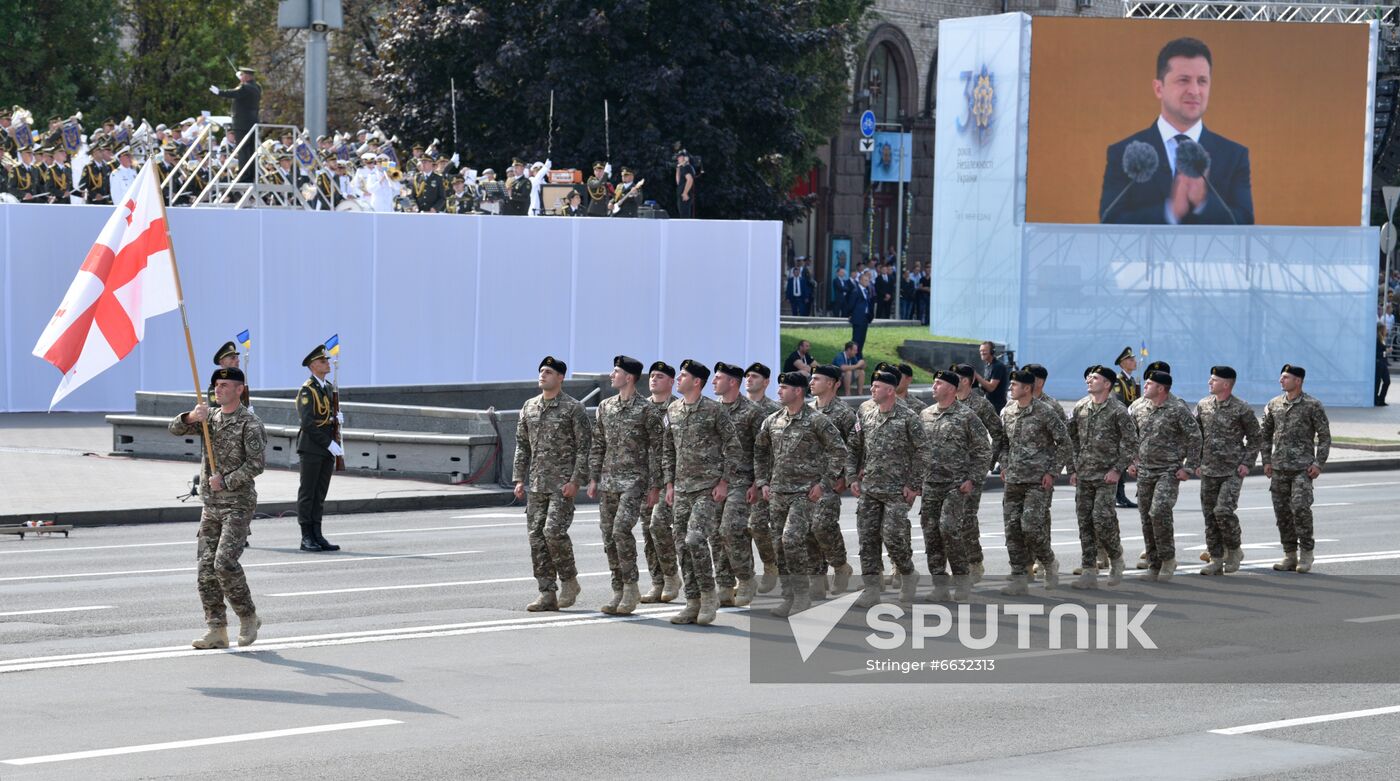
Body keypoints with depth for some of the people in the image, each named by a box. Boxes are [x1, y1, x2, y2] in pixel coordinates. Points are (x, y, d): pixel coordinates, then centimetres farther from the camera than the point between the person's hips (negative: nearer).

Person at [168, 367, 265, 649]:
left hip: (238, 505, -7)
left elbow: (257, 464, -17)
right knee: (206, 568, 1)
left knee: (225, 562, -18)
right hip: (211, 506, 7)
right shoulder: (210, 418, 12)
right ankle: (217, 631, 4)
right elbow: (176, 429, 3)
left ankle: (248, 617, -1)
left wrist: (225, 481, -16)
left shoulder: (250, 424, -9)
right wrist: (191, 417, -17)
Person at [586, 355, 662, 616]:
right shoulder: (605, 407, 12)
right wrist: (593, 479, 10)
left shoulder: (647, 410, -5)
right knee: (609, 537, 4)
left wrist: (654, 487, -9)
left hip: (634, 481, -6)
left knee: (621, 529, -21)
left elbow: (655, 450, -5)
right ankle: (619, 592, 12)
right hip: (608, 482, 6)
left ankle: (631, 587, -10)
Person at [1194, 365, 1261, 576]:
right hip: (1208, 471, 5)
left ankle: (1234, 551, 3)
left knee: (1223, 510, -18)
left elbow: (1254, 437, 1)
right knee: (1210, 515, 4)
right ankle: (1216, 559, 11)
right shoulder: (1203, 406, 6)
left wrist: (1247, 463, -6)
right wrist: (1196, 462, 7)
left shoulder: (1242, 408, -6)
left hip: (1233, 471, -5)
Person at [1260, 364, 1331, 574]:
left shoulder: (1312, 406, -3)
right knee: (1282, 512, 4)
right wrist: (1267, 461, 9)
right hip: (1279, 468, 5)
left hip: (1303, 468, -5)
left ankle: (1306, 552, -4)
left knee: (1300, 507, -16)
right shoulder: (1273, 405, 9)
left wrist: (1319, 463, -9)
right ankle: (1290, 555, 13)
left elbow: (1324, 436, -1)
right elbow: (1264, 434, 17)